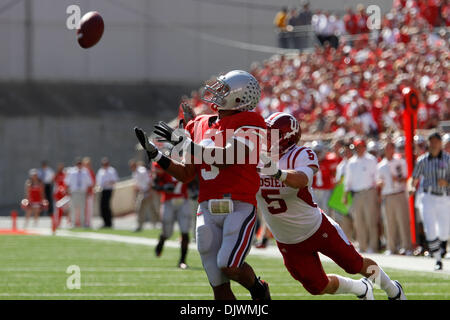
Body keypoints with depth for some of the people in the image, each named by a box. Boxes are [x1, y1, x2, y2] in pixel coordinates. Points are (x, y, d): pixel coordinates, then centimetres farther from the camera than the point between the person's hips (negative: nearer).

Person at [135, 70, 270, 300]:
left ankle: (259, 289, 11)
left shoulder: (249, 122, -4)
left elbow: (228, 158, -19)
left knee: (229, 266, -21)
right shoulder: (199, 125, 14)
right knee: (219, 286, 2)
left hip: (240, 206, -5)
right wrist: (154, 154, 6)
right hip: (208, 209, 5)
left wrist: (184, 143, -18)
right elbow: (186, 174, 16)